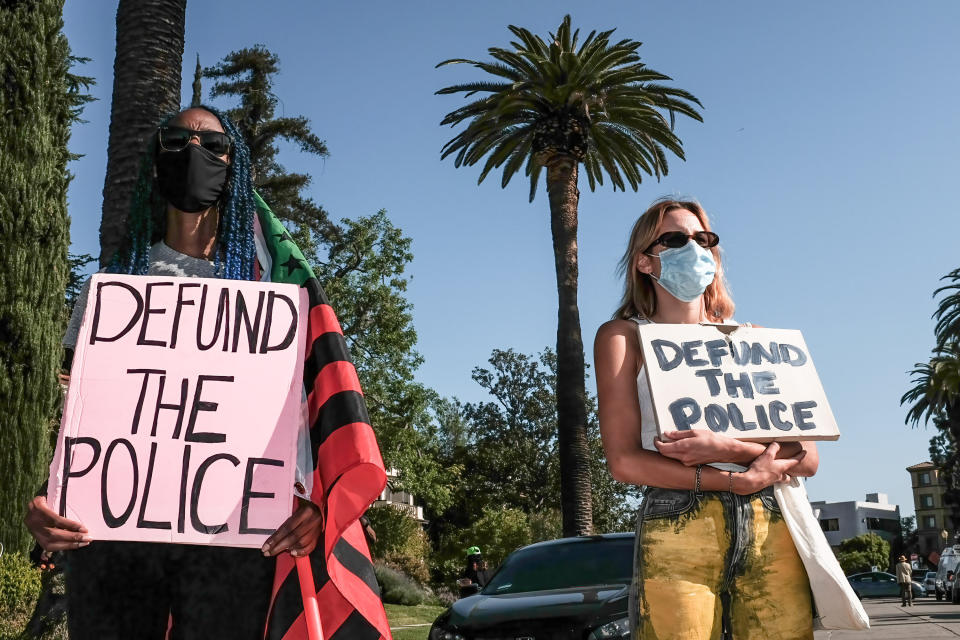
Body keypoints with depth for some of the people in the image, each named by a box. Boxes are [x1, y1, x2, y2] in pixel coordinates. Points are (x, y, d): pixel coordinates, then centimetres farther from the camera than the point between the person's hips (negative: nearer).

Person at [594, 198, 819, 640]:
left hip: (772, 526, 3)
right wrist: (739, 479, -10)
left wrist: (726, 448, -11)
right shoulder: (623, 336, 8)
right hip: (676, 526, -3)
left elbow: (806, 457, 8)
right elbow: (624, 461, -4)